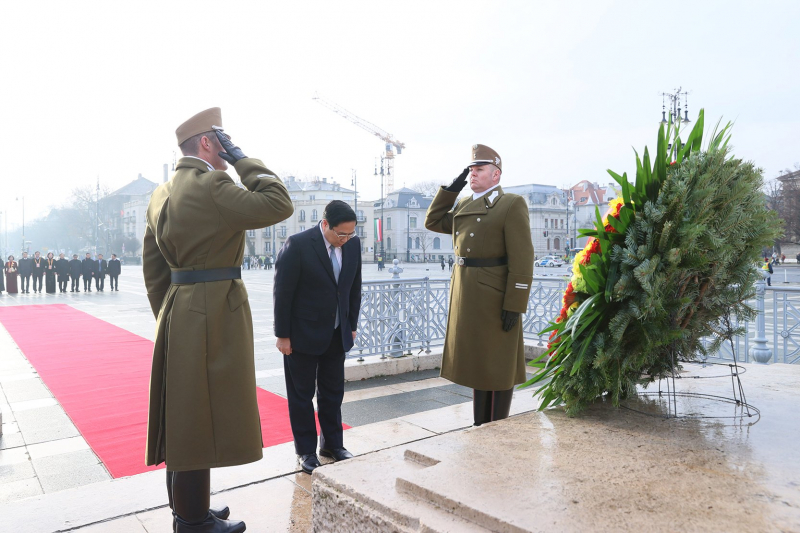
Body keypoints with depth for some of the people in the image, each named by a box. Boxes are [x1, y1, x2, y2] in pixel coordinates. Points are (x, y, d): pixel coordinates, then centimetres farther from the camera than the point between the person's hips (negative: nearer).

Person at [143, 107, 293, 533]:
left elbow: (152, 266, 14)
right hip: (214, 315, -10)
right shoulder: (210, 186, -16)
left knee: (185, 414, 18)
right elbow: (279, 206, -18)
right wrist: (243, 158, -9)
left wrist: (168, 317, 19)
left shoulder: (163, 193, 12)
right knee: (202, 414, 2)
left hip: (181, 313, 10)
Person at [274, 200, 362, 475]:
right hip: (303, 333, -5)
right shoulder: (297, 245, -19)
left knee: (333, 392, 15)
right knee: (302, 394, 10)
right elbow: (282, 292, -14)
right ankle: (306, 450, 25)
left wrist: (351, 326, 9)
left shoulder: (353, 244, -3)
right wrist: (282, 335, -11)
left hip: (337, 334, 5)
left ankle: (332, 444, 32)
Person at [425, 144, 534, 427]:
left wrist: (514, 305, -19)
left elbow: (522, 259, -15)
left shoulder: (512, 204, -10)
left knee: (497, 366, 4)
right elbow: (433, 222, 20)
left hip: (495, 299, -7)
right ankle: (481, 428, 29)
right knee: (477, 362, 16)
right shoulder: (464, 205, 13)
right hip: (467, 297, 8)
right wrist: (451, 188, 10)